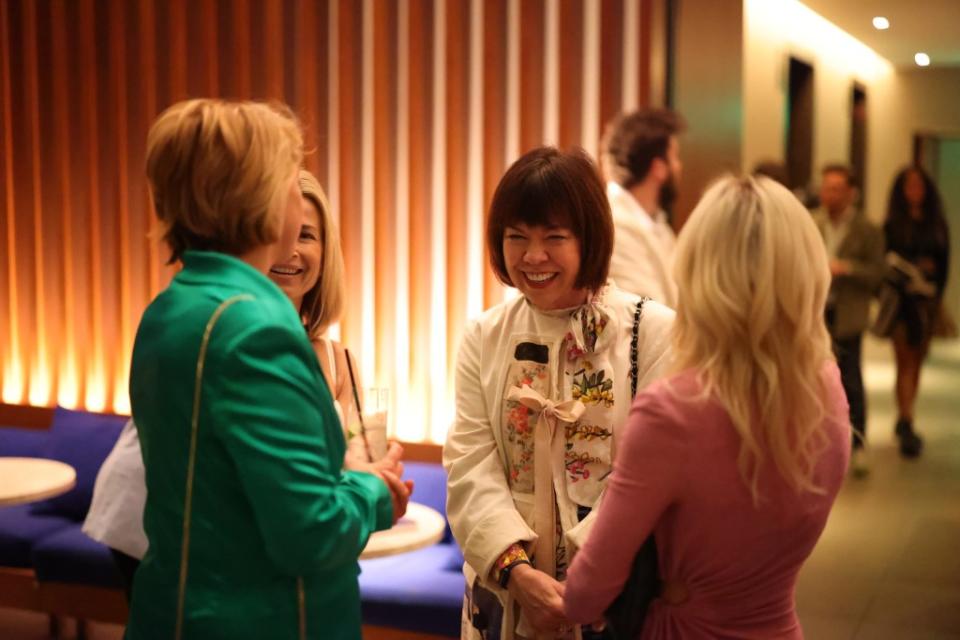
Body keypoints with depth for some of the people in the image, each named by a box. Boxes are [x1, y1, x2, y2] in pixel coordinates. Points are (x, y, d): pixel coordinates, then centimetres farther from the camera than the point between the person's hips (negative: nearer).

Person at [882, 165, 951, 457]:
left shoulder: (937, 224, 8)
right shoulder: (893, 225, 0)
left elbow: (944, 263, 7)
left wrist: (938, 293, -2)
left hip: (928, 299, 4)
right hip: (901, 299, -3)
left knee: (916, 362, 10)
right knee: (905, 362, -8)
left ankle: (904, 420, 21)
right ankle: (907, 426, -11)